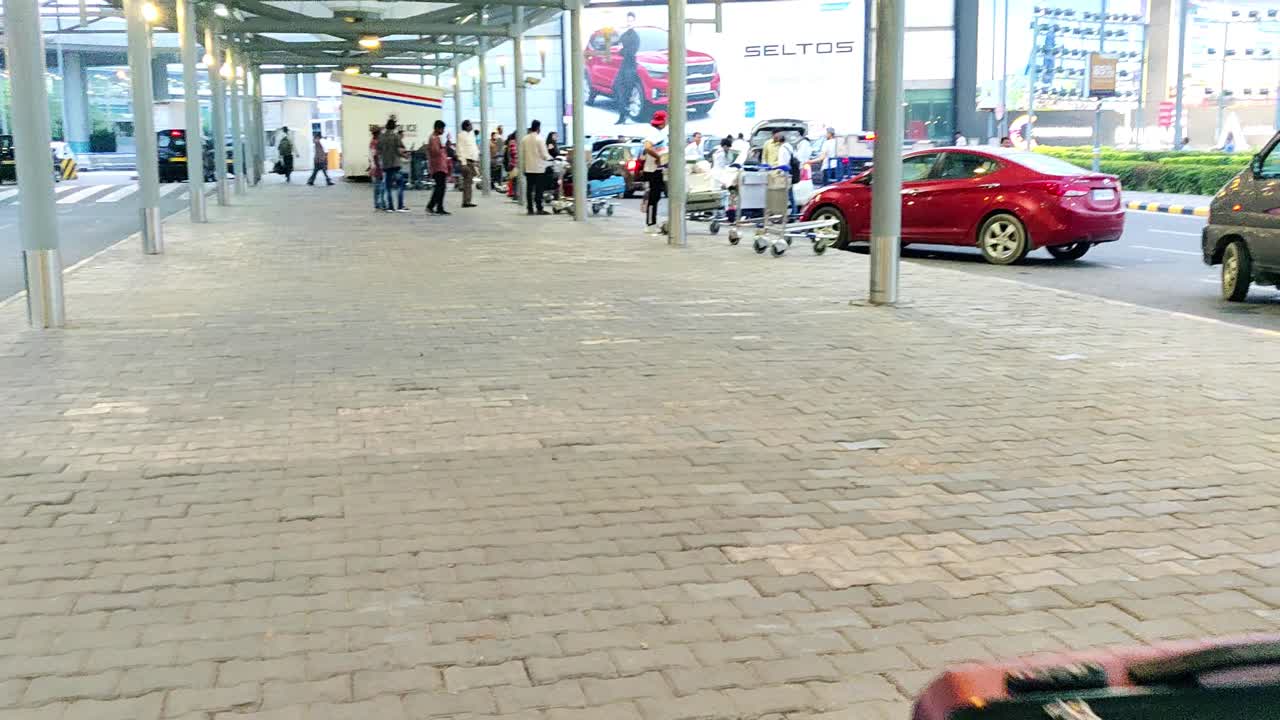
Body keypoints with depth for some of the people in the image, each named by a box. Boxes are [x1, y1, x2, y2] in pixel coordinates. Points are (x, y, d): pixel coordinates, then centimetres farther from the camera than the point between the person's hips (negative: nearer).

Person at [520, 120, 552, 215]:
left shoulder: (524, 139, 5)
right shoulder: (539, 139, -11)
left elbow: (521, 154, 8)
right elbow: (544, 155, -11)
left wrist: (523, 166, 17)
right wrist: (550, 158, 9)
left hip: (528, 168, 5)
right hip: (538, 168, -5)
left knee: (529, 189, 6)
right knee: (538, 189, -3)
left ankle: (530, 209, 8)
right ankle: (539, 209, -3)